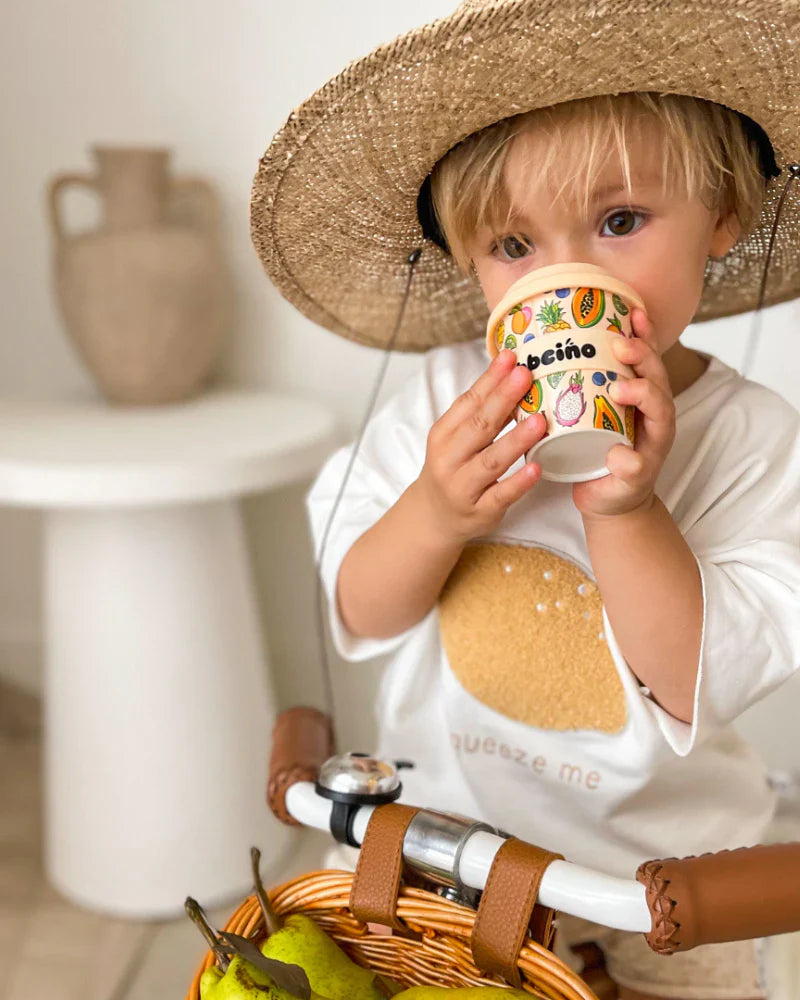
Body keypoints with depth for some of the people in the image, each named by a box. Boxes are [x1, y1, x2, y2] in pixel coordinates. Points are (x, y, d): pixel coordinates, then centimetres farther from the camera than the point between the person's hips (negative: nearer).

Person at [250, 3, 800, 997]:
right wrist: (433, 514, -31)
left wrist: (624, 509, -35)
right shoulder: (445, 397, -13)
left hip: (653, 856, -1)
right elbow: (359, 615, -11)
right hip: (446, 822, 2)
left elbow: (700, 685, -21)